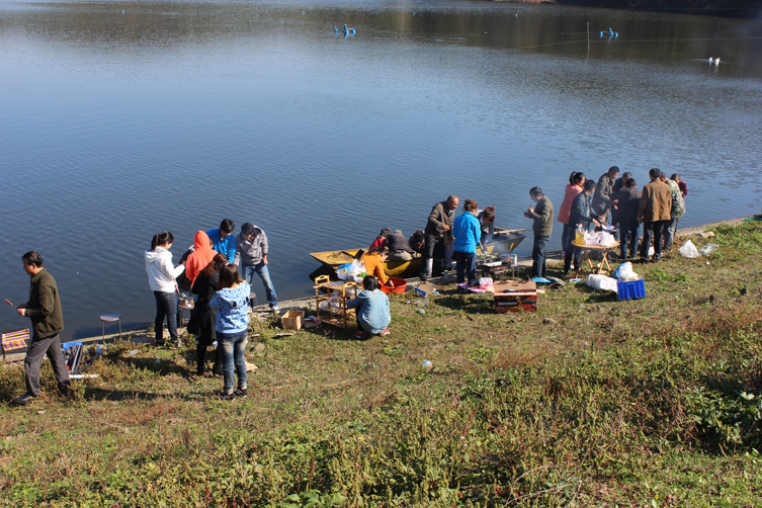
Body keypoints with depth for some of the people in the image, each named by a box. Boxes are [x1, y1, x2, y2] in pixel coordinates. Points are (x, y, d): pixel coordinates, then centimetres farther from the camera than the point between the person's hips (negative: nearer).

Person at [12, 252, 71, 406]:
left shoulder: (43, 283, -26)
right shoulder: (43, 278, 6)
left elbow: (46, 310, -27)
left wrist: (26, 312, -17)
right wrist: (27, 305, 6)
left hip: (45, 329, -10)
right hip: (53, 326, 10)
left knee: (31, 360, 0)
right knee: (56, 356, 19)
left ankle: (32, 393, 10)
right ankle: (64, 385, 29)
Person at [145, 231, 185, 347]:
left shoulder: (149, 255, 0)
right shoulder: (164, 256, -25)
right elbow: (172, 274, -20)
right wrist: (182, 266, -6)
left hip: (156, 288, 8)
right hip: (168, 290, -8)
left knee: (160, 314, 19)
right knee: (172, 316, 7)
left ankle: (159, 339, 27)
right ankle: (174, 340, 18)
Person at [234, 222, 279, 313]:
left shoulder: (260, 234, -22)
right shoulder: (238, 239, -24)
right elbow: (237, 253, -15)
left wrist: (264, 257, 1)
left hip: (260, 262, 0)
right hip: (247, 264, 0)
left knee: (267, 282, -3)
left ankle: (273, 304, 11)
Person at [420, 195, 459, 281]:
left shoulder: (452, 210, 5)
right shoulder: (438, 207, -21)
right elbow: (431, 218, -29)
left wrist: (450, 234, 11)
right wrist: (441, 225, -37)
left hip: (441, 236, 8)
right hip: (432, 235, -8)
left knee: (439, 256, 11)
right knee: (428, 255, -9)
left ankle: (436, 273, 23)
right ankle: (424, 274, -4)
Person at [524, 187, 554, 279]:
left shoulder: (546, 204, -21)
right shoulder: (541, 202, 12)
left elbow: (543, 219, -32)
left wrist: (532, 213, -29)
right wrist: (530, 215, 5)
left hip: (543, 234, -11)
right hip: (539, 233, 11)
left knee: (537, 255, -11)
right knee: (541, 254, 20)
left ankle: (535, 277, -10)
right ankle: (541, 274, 31)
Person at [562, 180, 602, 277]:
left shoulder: (587, 198, 11)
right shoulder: (580, 198, -21)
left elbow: (588, 212, 21)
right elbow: (580, 214, -27)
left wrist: (597, 217, 12)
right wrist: (592, 220, -25)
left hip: (583, 227, 10)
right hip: (576, 228, -10)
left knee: (579, 248, 18)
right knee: (571, 248, -4)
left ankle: (577, 268, 30)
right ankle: (566, 270, 0)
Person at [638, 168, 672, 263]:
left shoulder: (648, 187, -11)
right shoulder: (667, 187, 0)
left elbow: (643, 203, -8)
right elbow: (669, 203, 8)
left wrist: (640, 215, 0)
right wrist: (668, 214, 21)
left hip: (650, 216, -3)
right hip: (663, 215, 3)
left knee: (647, 237, 0)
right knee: (658, 236, 13)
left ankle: (644, 257, 0)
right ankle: (657, 255, 17)